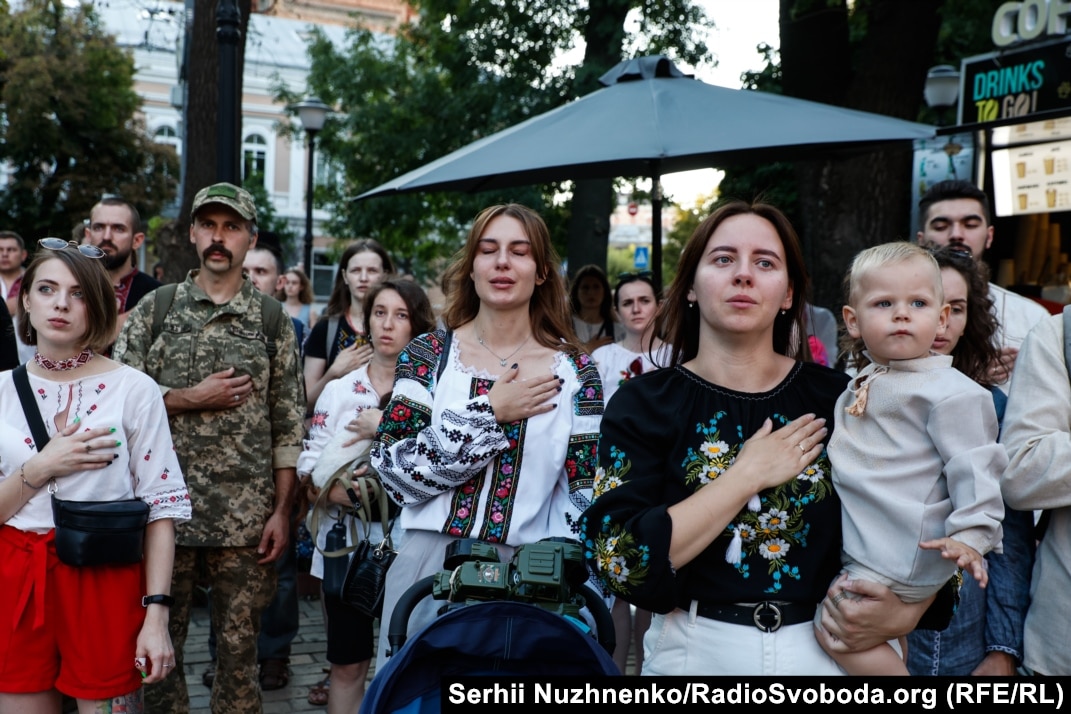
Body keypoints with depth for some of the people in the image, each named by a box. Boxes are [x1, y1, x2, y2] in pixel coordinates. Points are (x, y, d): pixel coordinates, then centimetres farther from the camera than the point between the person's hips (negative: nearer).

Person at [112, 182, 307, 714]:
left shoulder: (273, 320, 4)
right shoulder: (154, 309, 5)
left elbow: (288, 425, 3)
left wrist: (282, 510, -2)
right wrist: (192, 399, -11)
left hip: (246, 517, 0)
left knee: (240, 644, 8)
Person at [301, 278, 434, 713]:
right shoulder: (339, 390, 7)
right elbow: (309, 462, 3)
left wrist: (386, 428, -16)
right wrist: (332, 490, -15)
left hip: (407, 543, -3)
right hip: (347, 540, 3)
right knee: (347, 664, 10)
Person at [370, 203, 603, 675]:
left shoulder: (574, 371, 0)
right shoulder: (428, 355, 1)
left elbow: (589, 496, 1)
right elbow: (392, 468, -8)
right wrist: (489, 413, -13)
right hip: (430, 568, 1)